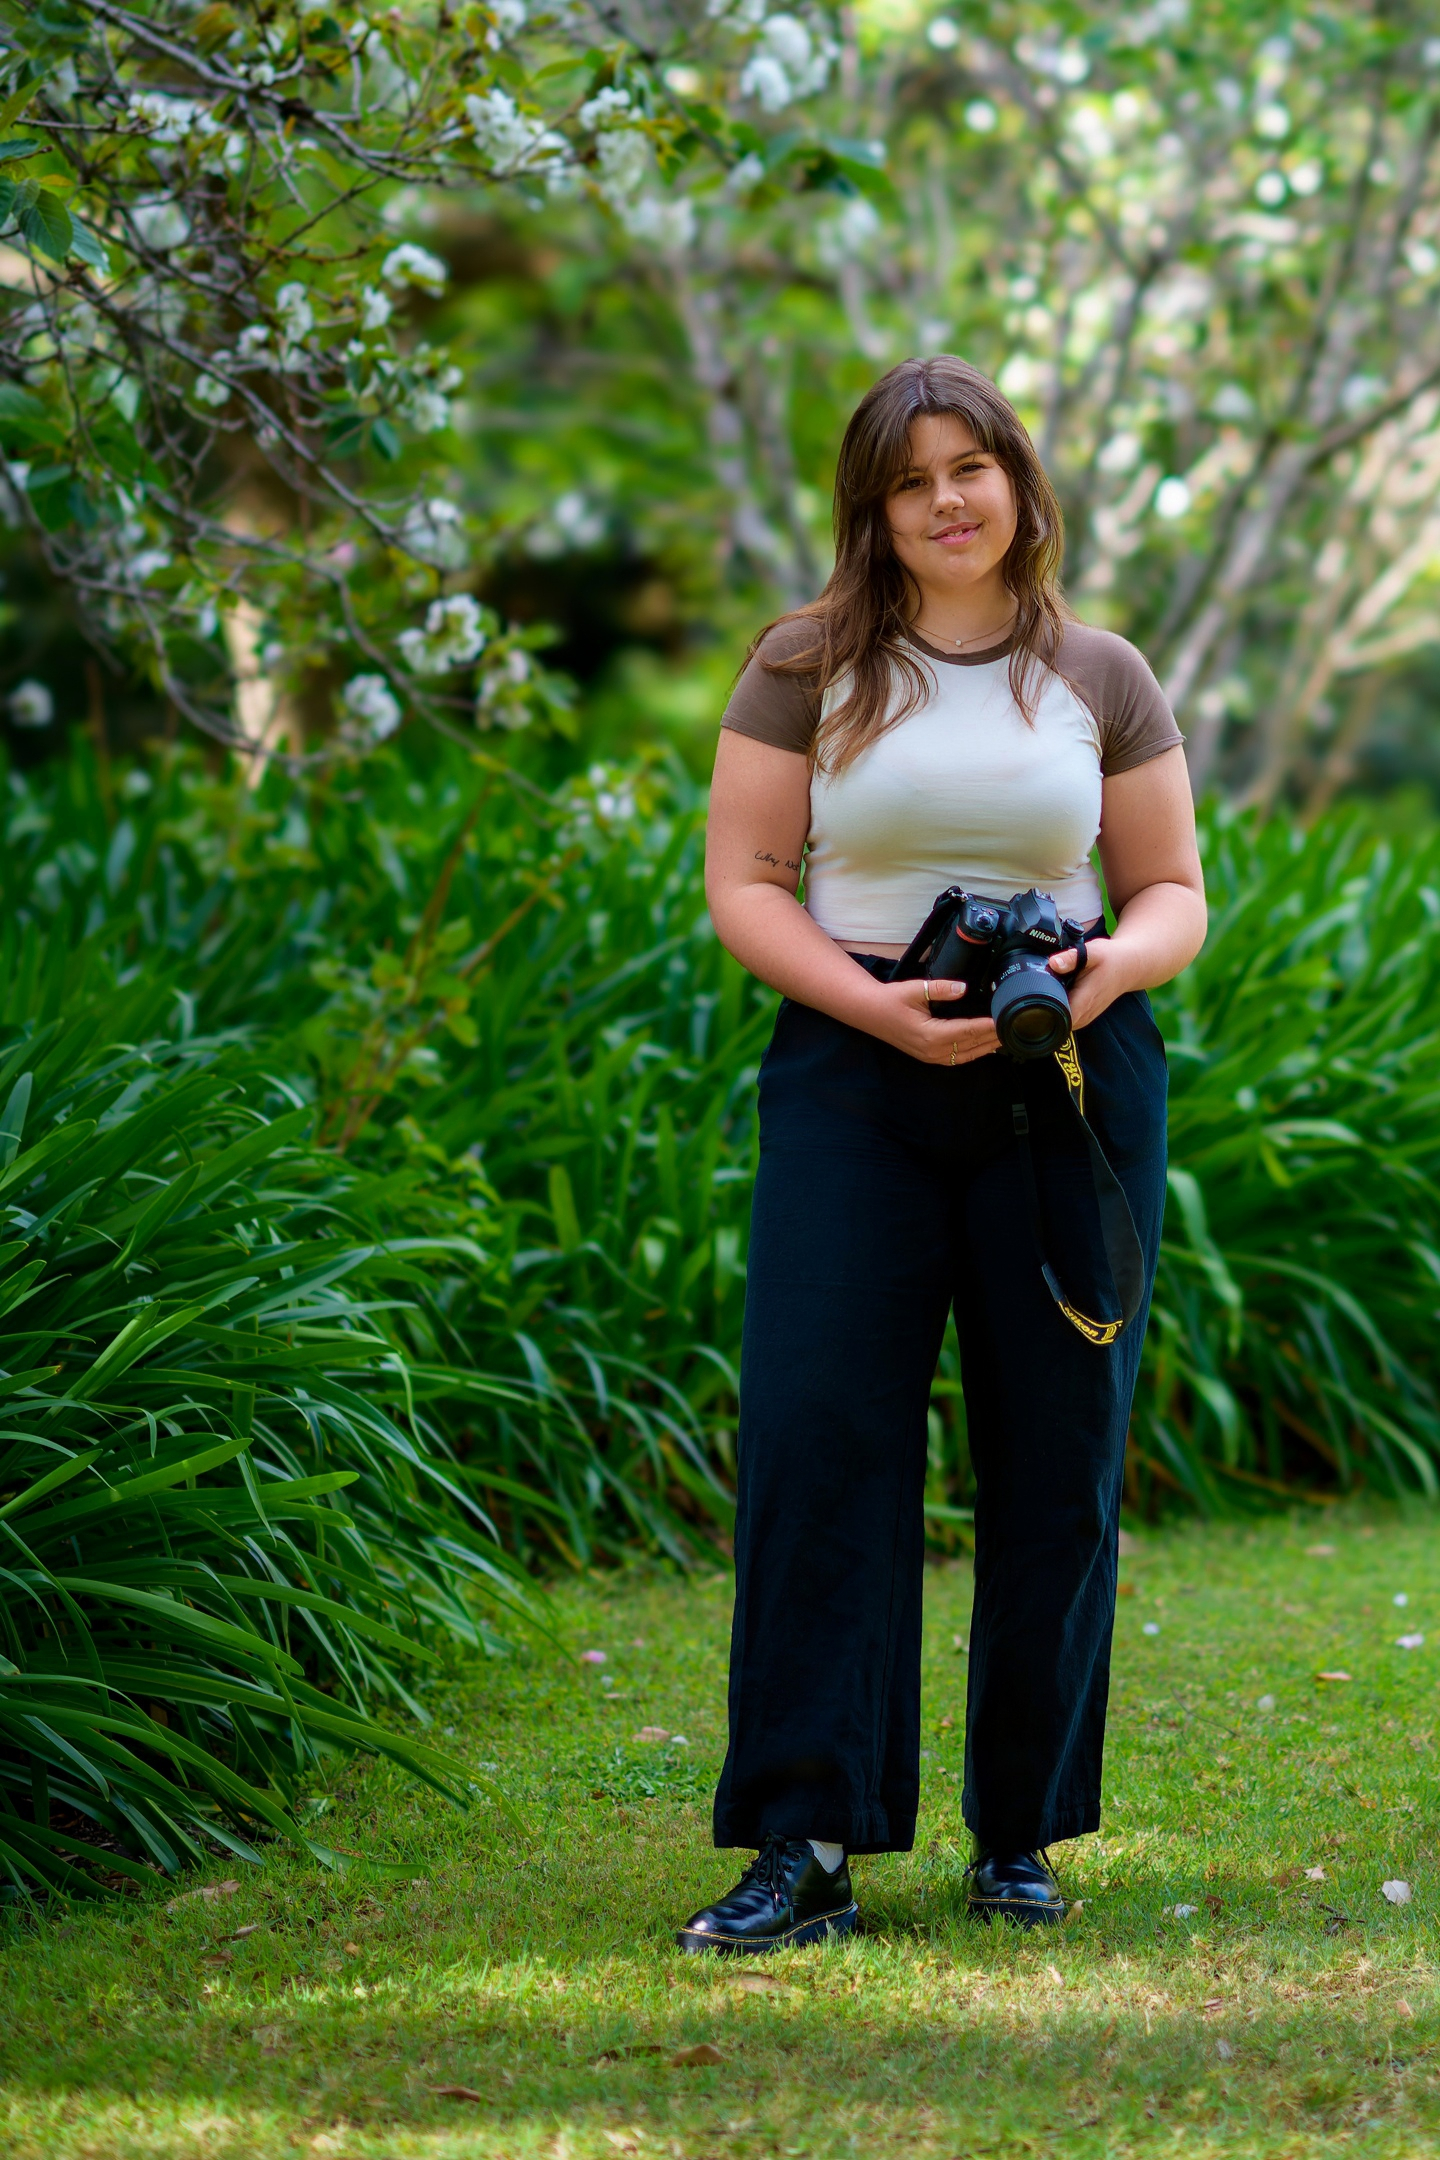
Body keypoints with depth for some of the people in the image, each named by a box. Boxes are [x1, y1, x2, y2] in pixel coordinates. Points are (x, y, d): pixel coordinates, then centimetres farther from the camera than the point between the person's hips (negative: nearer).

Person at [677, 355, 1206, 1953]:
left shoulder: (1102, 679, 10)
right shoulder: (807, 666, 5)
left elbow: (1173, 891, 13)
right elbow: (742, 883, 2)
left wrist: (1115, 966, -11)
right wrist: (878, 1002, -14)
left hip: (1070, 1084, 2)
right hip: (852, 1074, -1)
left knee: (1057, 1464, 2)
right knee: (816, 1436, -11)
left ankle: (1023, 1836, 14)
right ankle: (804, 1849, -9)